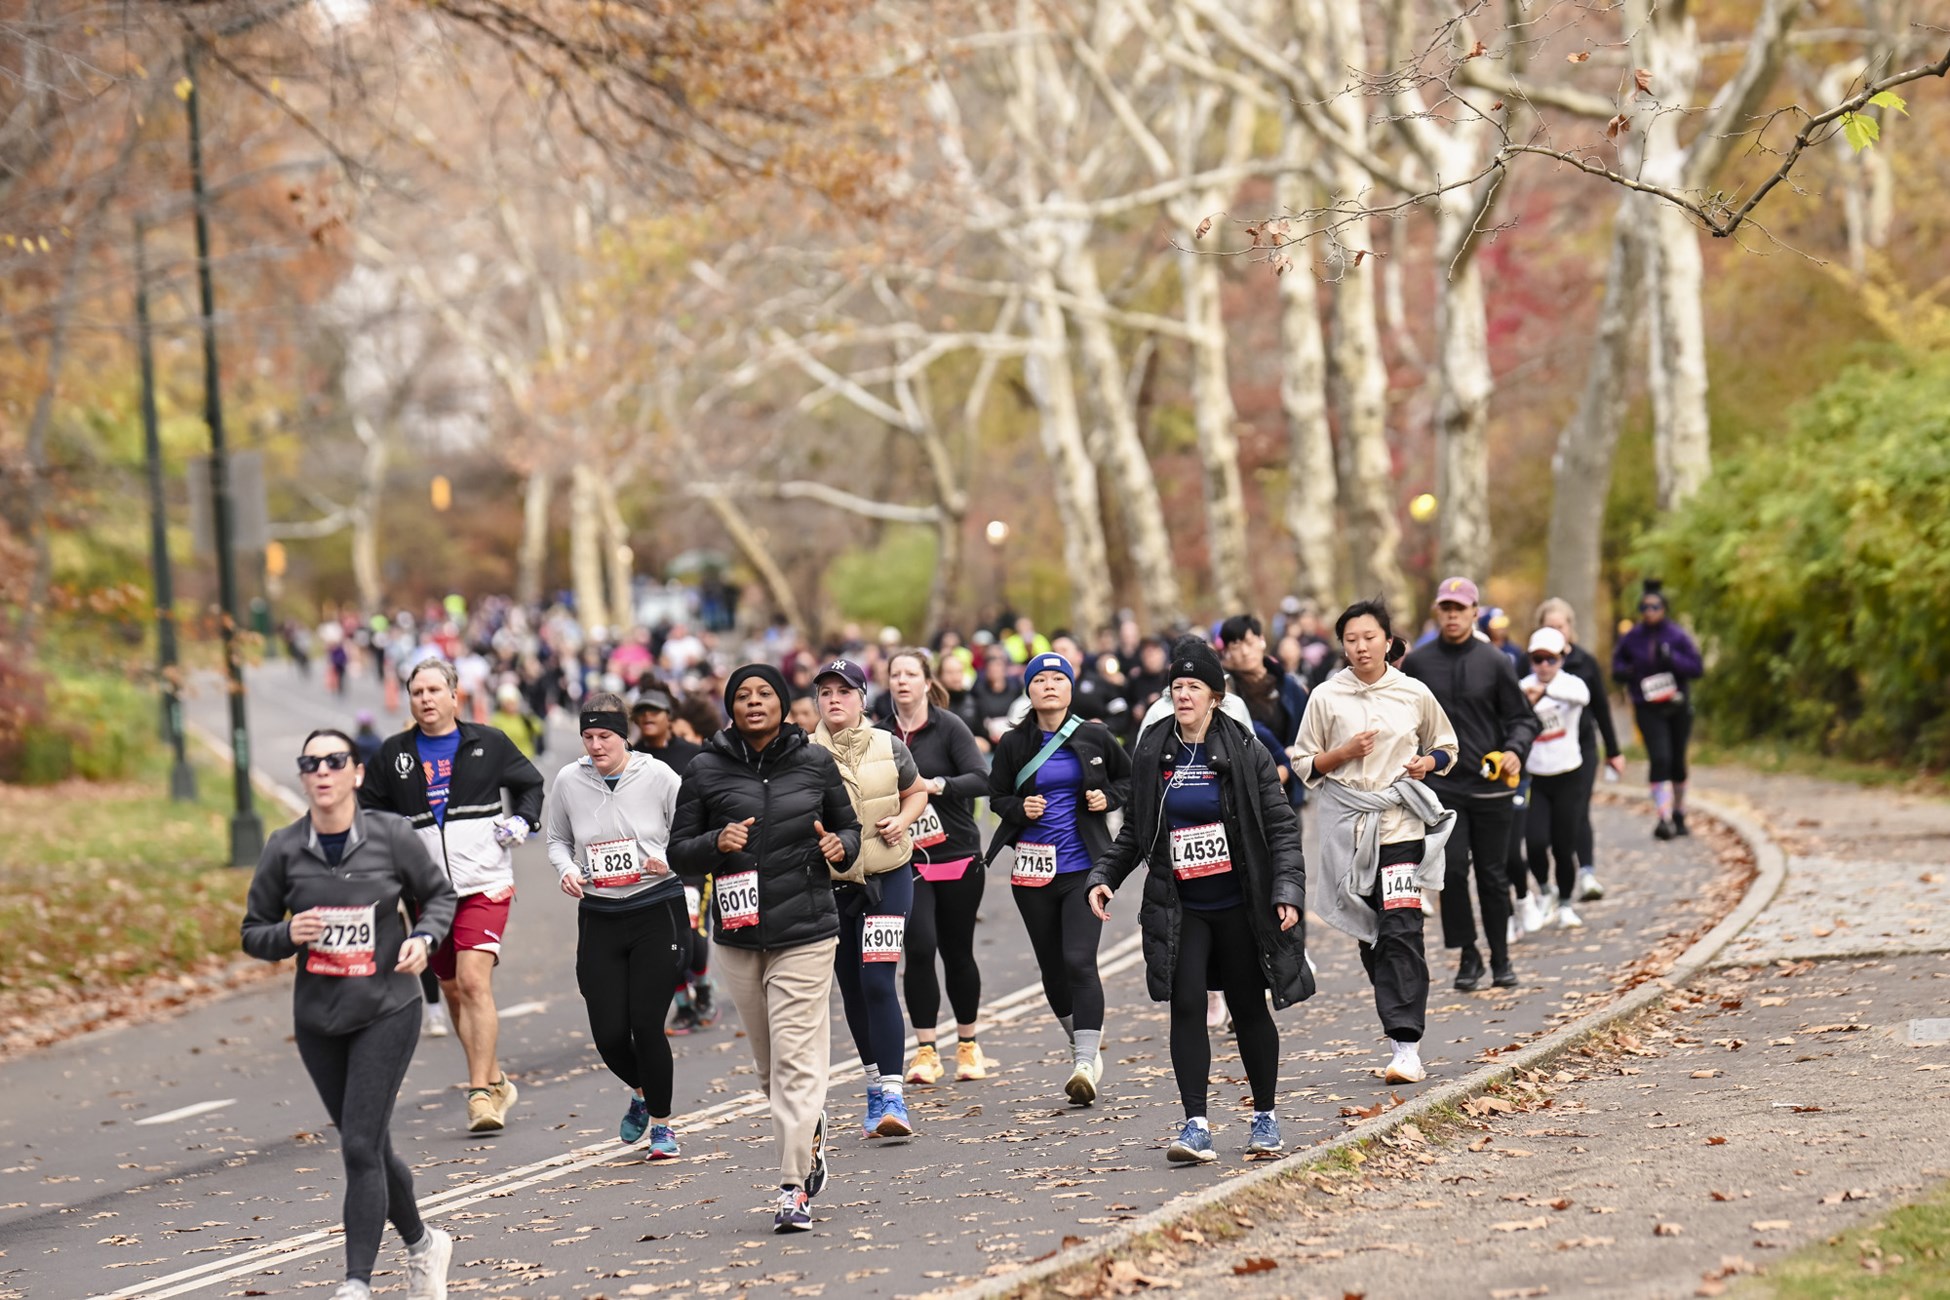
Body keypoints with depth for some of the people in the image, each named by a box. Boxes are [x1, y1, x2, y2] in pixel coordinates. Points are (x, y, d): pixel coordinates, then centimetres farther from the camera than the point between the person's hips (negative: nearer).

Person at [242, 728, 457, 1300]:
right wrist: (288, 934, -17)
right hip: (317, 1017, 3)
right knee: (371, 1147, 14)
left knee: (360, 1148, -12)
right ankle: (422, 1244, 38)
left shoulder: (391, 836, -8)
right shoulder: (283, 849, -4)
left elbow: (439, 895, 8)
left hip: (387, 1011, -3)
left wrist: (424, 938, -12)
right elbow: (253, 933, 4)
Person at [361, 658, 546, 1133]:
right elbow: (371, 808, 19)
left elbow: (531, 784, 17)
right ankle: (495, 1083, 27)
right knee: (453, 991, 11)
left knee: (474, 983, -17)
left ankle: (481, 1094, -18)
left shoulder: (488, 744, 3)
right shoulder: (394, 753, 8)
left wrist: (523, 819, 0)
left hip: (484, 884, -4)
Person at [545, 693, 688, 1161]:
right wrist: (567, 870, -4)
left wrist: (669, 860, -16)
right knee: (609, 1033, 0)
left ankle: (661, 1123, 14)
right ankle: (641, 1092, 35)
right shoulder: (568, 781, 0)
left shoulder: (658, 776, -7)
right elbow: (557, 840, 15)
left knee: (646, 1025, -7)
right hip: (599, 917, 3)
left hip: (658, 912, -3)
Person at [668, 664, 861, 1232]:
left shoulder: (815, 763, 3)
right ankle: (811, 1129, 41)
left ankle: (793, 1189, -7)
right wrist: (716, 842, -15)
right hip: (739, 935, 2)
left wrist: (840, 847, -8)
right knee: (770, 1065, 11)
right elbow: (679, 853, 5)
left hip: (805, 932, -2)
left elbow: (849, 825, 15)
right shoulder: (706, 770, 2)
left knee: (797, 1061, -9)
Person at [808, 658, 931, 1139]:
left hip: (887, 880, -2)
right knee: (852, 991, 9)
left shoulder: (889, 748, -2)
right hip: (831, 886, 2)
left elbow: (917, 793, 14)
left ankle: (891, 1095, -15)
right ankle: (875, 1082, 25)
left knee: (877, 982, -14)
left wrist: (901, 821, -5)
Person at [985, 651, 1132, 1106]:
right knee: (1052, 966, 10)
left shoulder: (1094, 737, 1)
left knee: (1079, 960, -15)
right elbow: (996, 796, 11)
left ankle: (1085, 1065, -18)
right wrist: (1021, 809, -8)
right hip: (1033, 868, 2)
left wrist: (1108, 798, -4)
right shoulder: (1013, 743, 2)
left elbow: (1130, 778, 15)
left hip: (1084, 866, -2)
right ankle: (1082, 1043, 31)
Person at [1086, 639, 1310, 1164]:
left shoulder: (1244, 750, -5)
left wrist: (1288, 890, -16)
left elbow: (1281, 824, -5)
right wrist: (1104, 876, 3)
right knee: (1186, 1007, -9)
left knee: (1249, 1008, 7)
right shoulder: (1152, 753, 5)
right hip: (1179, 908, 2)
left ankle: (1265, 1116, 23)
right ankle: (1196, 1126, -10)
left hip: (1239, 905, -2)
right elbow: (1135, 829, 15)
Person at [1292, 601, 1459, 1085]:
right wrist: (1345, 753, -10)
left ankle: (1405, 1045, -17)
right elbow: (1304, 763, 7)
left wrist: (1427, 763, -3)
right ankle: (1400, 1031, 18)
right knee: (1371, 936, 5)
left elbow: (1447, 748, 19)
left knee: (1401, 931, -13)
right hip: (1348, 826, 2)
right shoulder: (1326, 697, 4)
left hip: (1401, 823, -2)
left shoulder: (1414, 694, 5)